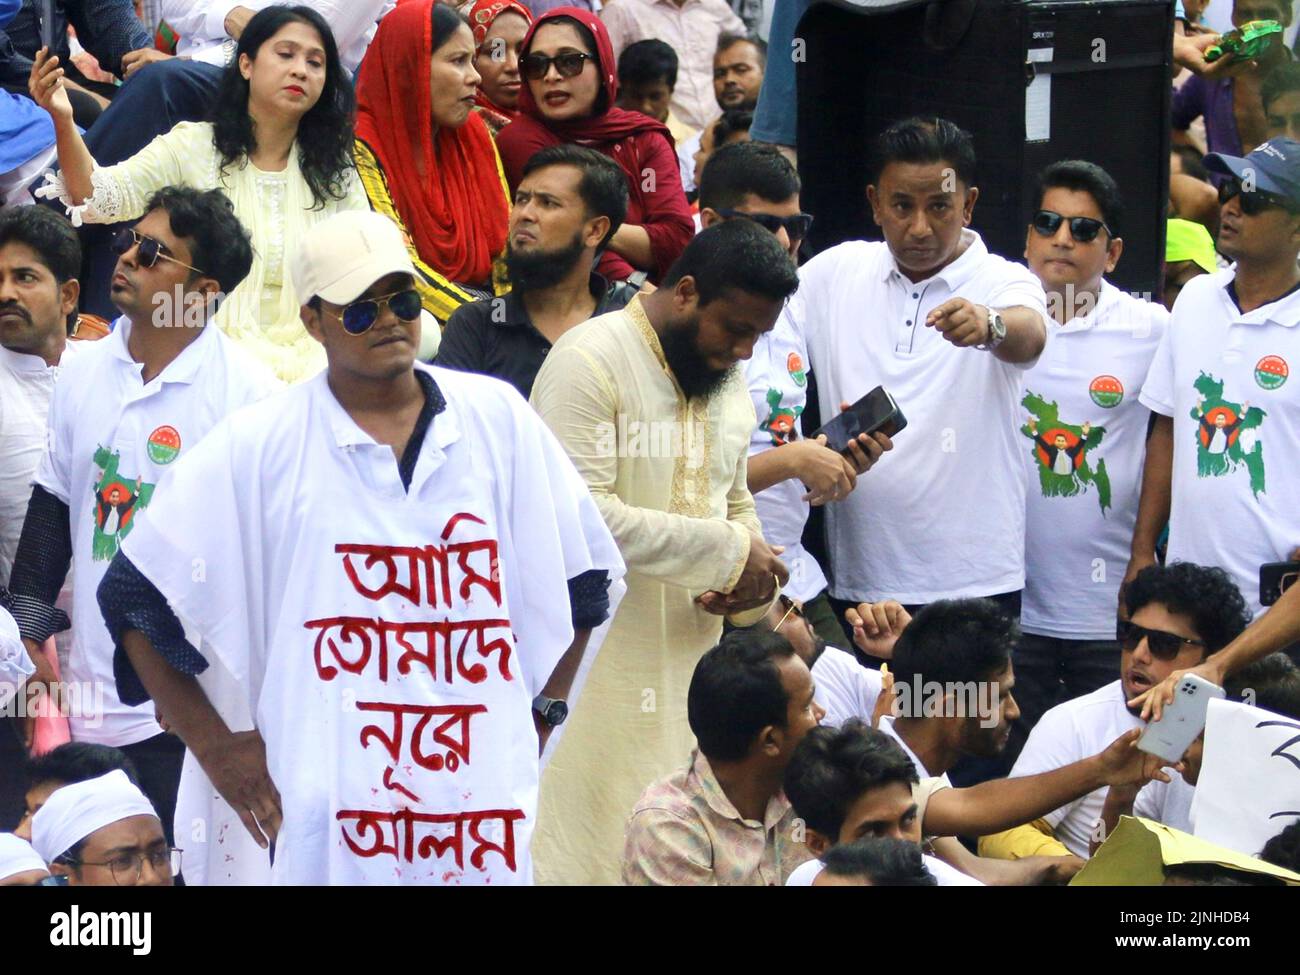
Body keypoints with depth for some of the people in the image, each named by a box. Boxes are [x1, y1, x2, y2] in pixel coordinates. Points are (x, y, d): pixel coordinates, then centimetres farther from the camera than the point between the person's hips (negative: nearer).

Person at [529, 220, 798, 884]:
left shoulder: (727, 381, 15)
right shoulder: (591, 360, -13)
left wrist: (752, 580, 2)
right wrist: (729, 553, -16)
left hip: (691, 655, 8)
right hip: (595, 665, -7)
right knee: (592, 846, -6)